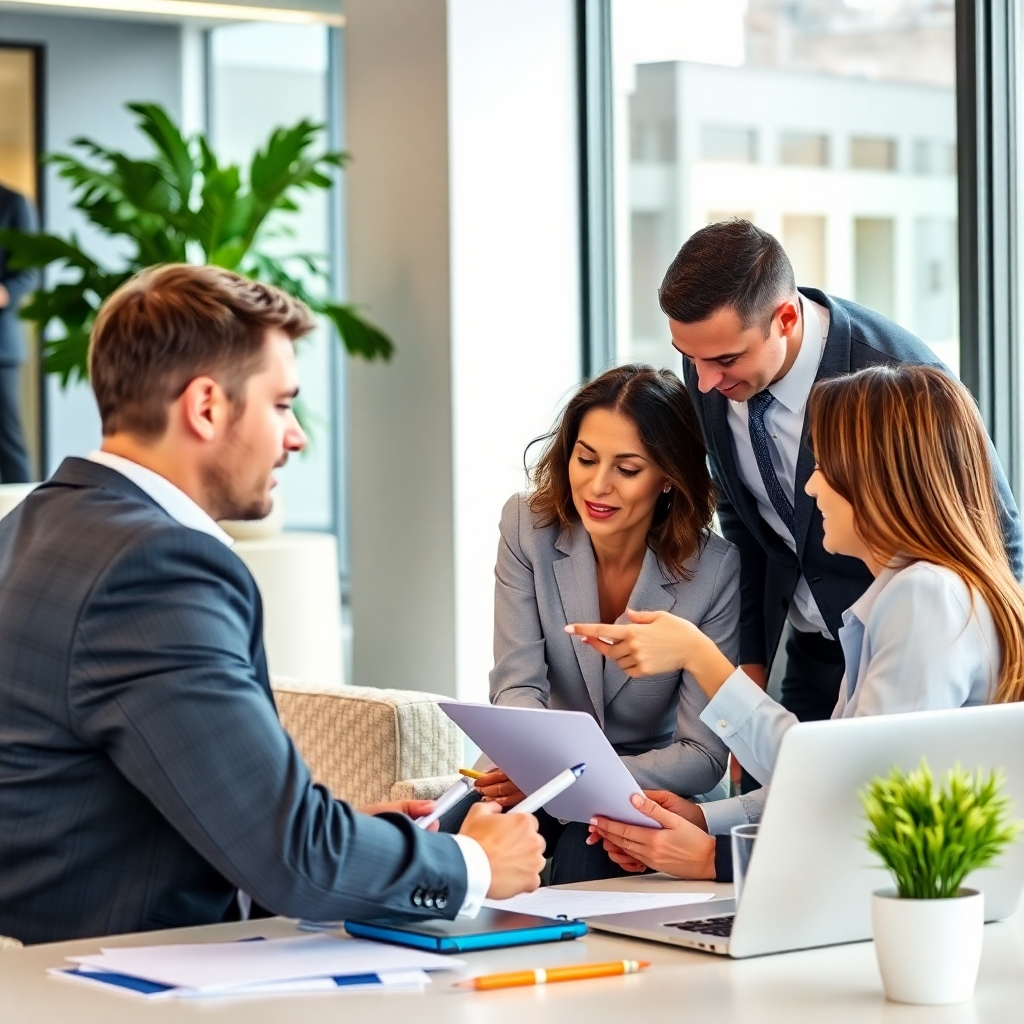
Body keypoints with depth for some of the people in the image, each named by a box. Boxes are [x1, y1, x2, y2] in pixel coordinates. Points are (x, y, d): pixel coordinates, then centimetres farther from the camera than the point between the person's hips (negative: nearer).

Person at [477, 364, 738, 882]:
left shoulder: (713, 571, -15)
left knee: (586, 843, -33)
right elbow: (517, 686, -12)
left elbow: (703, 755, -15)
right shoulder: (528, 527, -9)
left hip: (653, 790, -1)